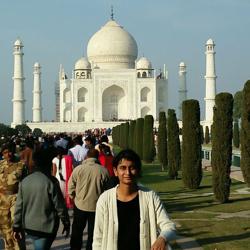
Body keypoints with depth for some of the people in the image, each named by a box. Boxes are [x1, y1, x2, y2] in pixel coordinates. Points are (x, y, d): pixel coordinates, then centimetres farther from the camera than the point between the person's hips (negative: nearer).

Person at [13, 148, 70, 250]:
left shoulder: (24, 181, -1)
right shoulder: (50, 182, -17)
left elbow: (19, 206, 2)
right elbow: (60, 206, -12)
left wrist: (16, 226, 10)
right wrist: (66, 223, 1)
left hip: (29, 226, 6)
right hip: (46, 227, -6)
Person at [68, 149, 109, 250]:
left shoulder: (78, 169, -10)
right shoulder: (103, 171, -9)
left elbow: (71, 186, -4)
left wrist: (72, 196, 14)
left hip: (80, 205, 0)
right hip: (96, 206, 0)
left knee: (77, 230, 18)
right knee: (93, 233, 11)